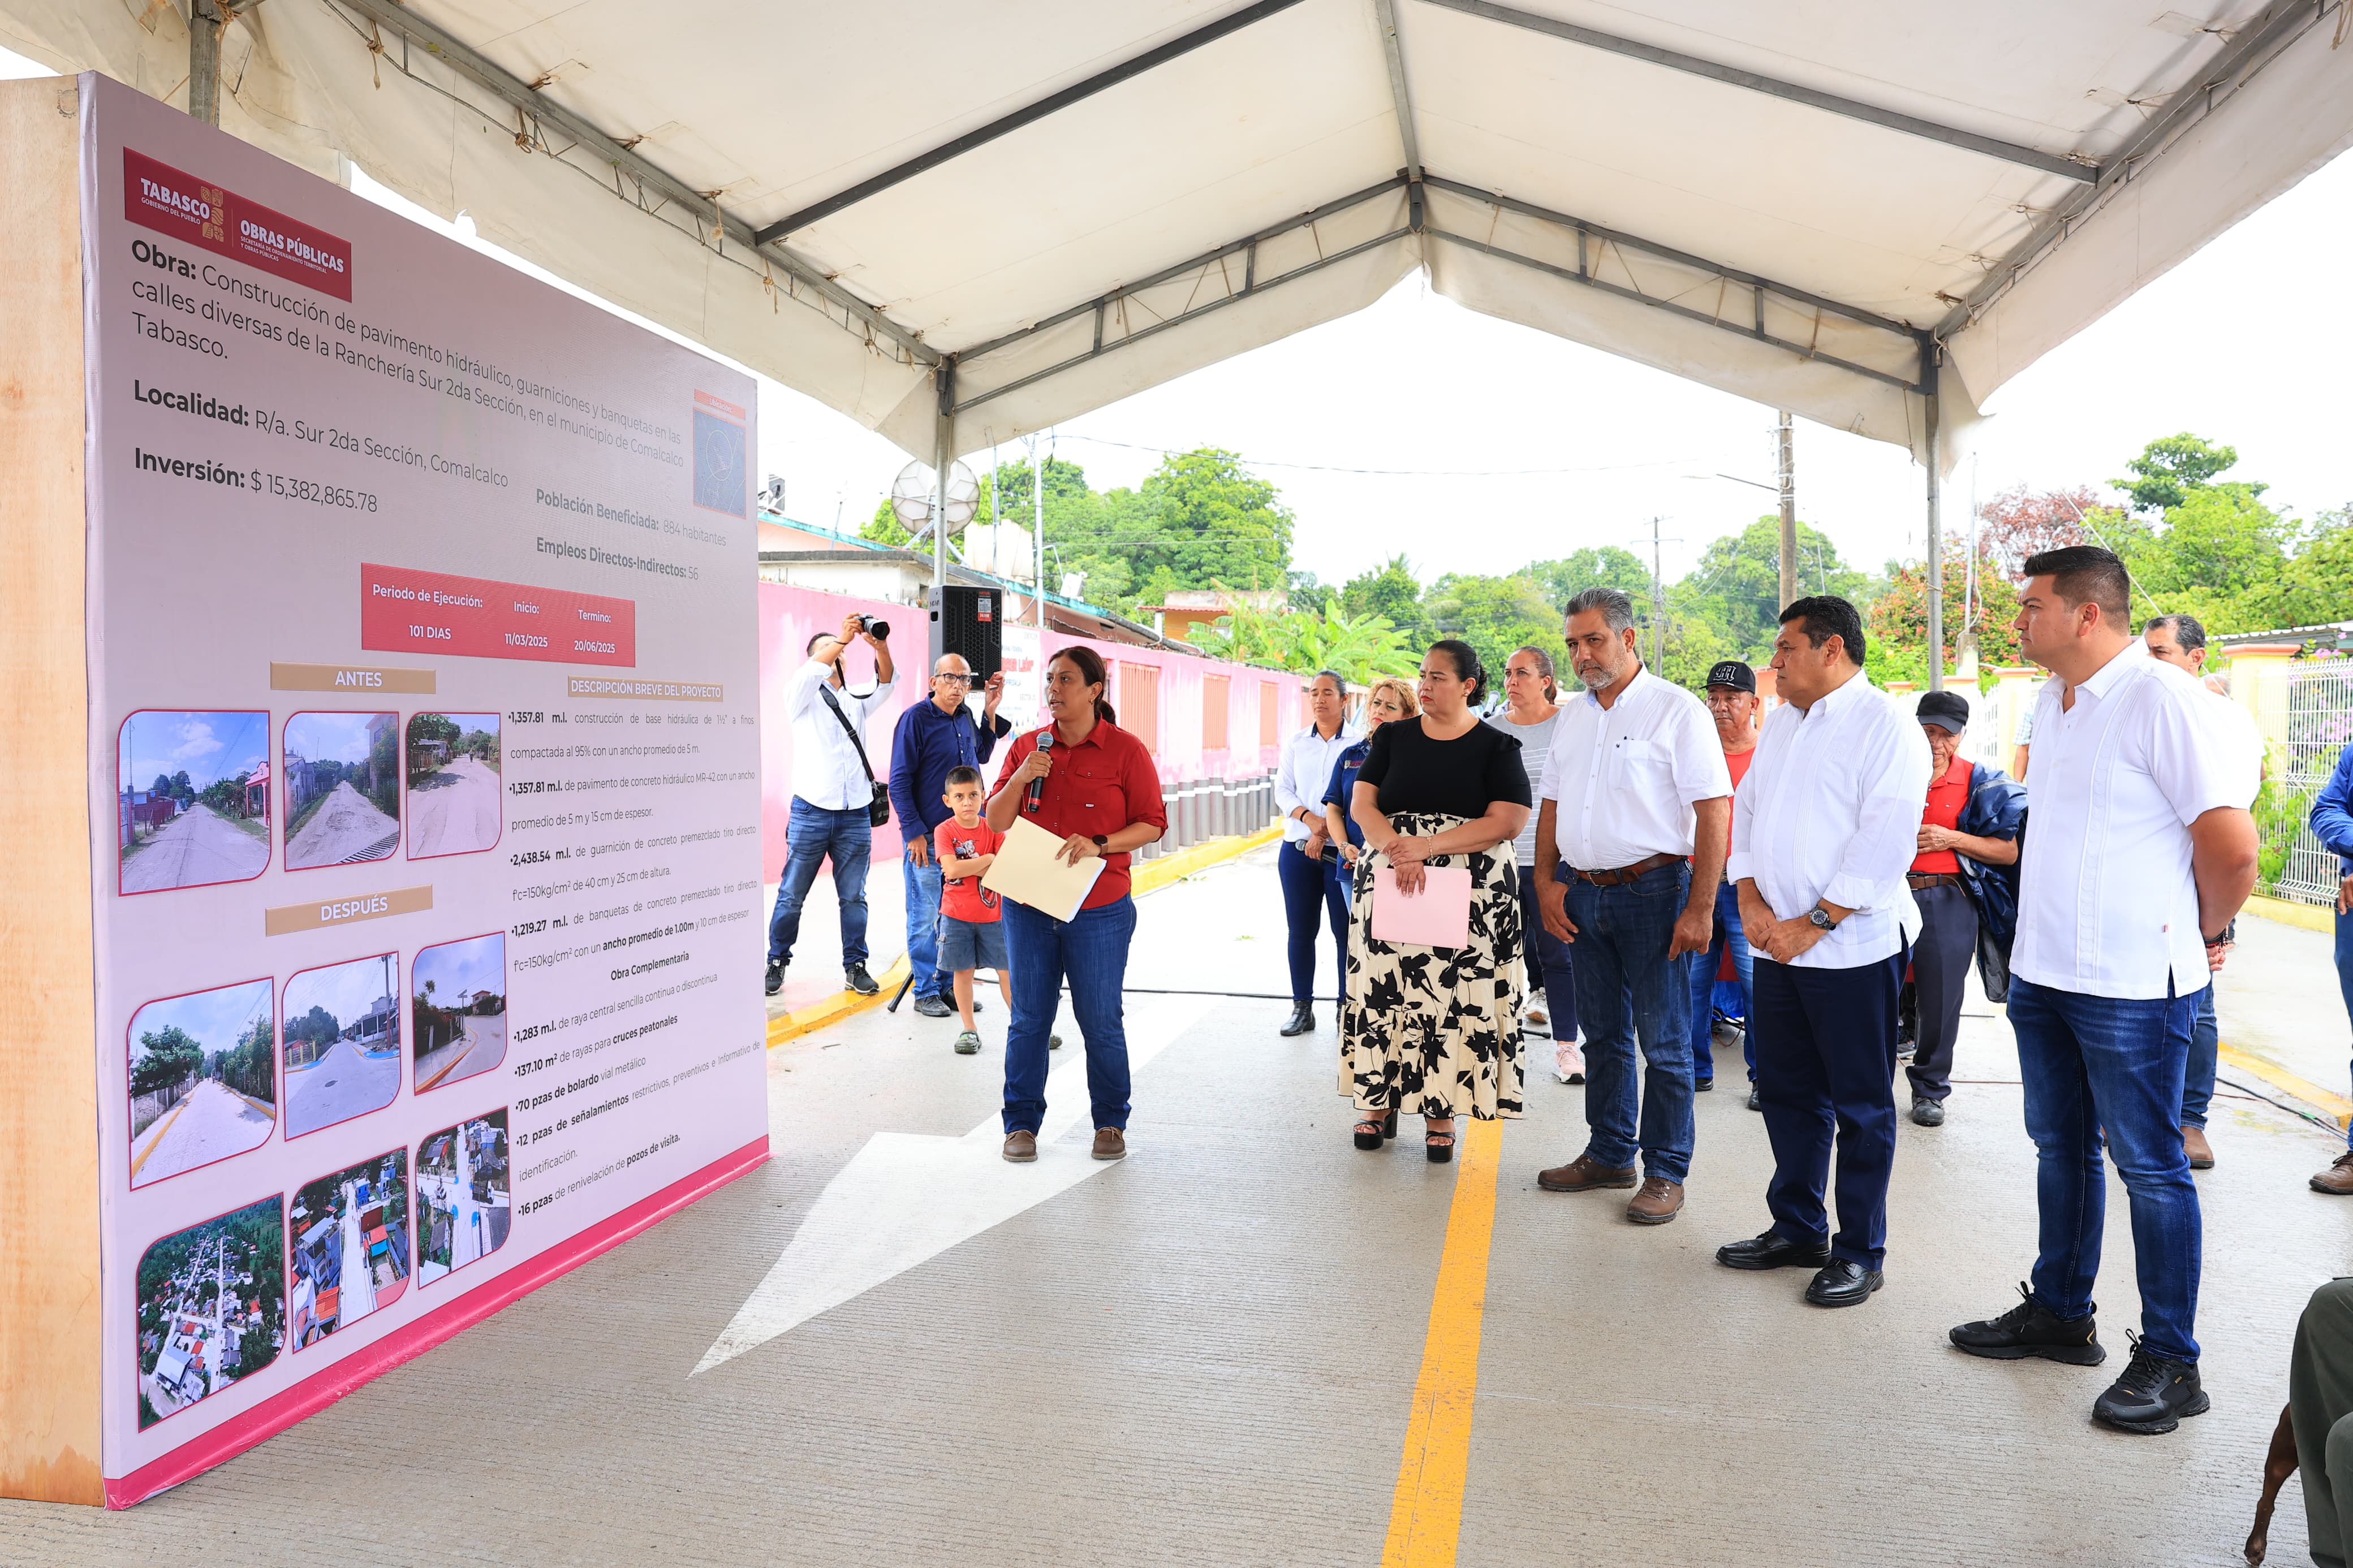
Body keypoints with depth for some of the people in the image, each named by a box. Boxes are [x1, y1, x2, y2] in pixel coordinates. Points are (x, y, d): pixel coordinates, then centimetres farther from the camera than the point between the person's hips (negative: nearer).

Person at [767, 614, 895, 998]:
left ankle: (855, 966, 13)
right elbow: (809, 674, -16)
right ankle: (777, 962, 14)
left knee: (854, 897, 6)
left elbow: (885, 682, -1)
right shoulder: (802, 698, 7)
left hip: (856, 815, 3)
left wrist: (880, 645, -20)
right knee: (791, 895, 2)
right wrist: (843, 638, -23)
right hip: (812, 811, -3)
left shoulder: (858, 701, 18)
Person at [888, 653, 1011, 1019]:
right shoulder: (916, 718, -9)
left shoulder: (965, 717, 9)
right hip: (927, 838, -6)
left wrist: (991, 712, 14)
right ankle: (925, 992, 11)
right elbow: (899, 781, -10)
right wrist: (914, 832, -13)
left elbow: (982, 755, 27)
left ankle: (950, 985, 23)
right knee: (926, 917, 1)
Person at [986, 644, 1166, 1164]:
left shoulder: (1126, 750, -3)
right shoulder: (1027, 746, 8)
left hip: (1098, 910, -3)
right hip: (1028, 905, 3)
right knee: (1028, 1019, 7)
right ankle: (1021, 1122, 19)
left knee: (1100, 1021, 4)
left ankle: (1111, 1122, 21)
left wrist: (1100, 844, -17)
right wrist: (1020, 779, -10)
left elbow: (1152, 823, -3)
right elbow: (996, 821, 8)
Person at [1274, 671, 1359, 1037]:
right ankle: (1302, 1007, 15)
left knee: (1345, 930, -1)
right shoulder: (1295, 743, 11)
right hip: (1297, 848, 3)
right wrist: (1311, 819, -13)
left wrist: (1326, 835, -14)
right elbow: (1282, 790, 4)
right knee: (1301, 929, 7)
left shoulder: (1359, 744, 0)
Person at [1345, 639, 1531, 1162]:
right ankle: (1380, 1102, 14)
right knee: (1384, 991, 2)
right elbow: (1361, 805, 3)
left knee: (1451, 997, -2)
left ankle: (1440, 1111, 9)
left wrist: (1429, 846, -17)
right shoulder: (1393, 737, 10)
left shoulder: (1496, 747, 1)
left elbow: (1508, 822, -9)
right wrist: (1399, 851, -16)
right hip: (1388, 885, 3)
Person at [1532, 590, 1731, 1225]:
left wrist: (1700, 908, -16)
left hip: (1652, 891, -6)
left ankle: (1665, 1173, 12)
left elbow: (1714, 812, -12)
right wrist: (1546, 881, 5)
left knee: (1664, 1042, 1)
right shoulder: (1572, 718, 13)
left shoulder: (1676, 710, -8)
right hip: (1583, 895, 6)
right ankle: (1608, 1154, 27)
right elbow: (1551, 806, 18)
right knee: (1603, 1034, 15)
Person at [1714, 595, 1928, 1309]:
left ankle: (1860, 1253, 15)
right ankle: (1797, 1229, 29)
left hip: (1851, 948, -7)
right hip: (1777, 945, 7)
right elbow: (1747, 809, 14)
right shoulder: (1782, 722, 14)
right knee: (1787, 1092, 15)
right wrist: (1751, 901, 0)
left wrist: (1814, 923, -17)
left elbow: (1886, 839, -17)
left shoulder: (1885, 726, -10)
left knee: (1861, 1107, 4)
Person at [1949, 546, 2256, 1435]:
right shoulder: (2052, 703, 10)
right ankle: (2060, 1315, 32)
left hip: (2131, 986, -8)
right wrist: (2035, 941, 17)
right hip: (2042, 972, 8)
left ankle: (2170, 1362, 15)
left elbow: (2232, 843, -17)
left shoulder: (2159, 697, -16)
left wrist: (2203, 933, -2)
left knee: (2149, 1166, 2)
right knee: (2062, 1149, 18)